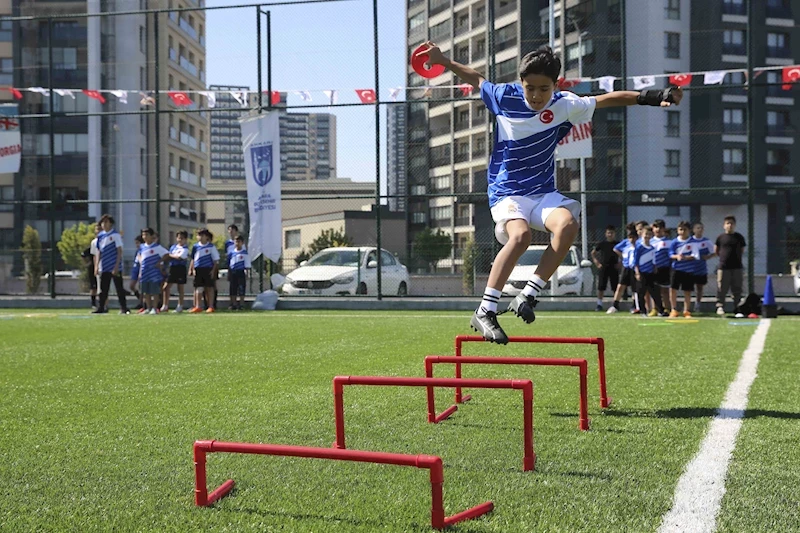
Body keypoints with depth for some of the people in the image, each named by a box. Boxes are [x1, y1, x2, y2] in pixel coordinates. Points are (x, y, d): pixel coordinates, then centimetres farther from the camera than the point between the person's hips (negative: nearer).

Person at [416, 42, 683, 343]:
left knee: (568, 224, -31)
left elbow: (607, 99, 8)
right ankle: (485, 312, -31)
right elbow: (476, 79, 16)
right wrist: (442, 61, 18)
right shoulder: (504, 97, -3)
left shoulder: (563, 105, -1)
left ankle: (527, 296, -23)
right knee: (520, 234, -34)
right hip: (506, 191, -2)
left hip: (543, 192, 3)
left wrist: (653, 98, 5)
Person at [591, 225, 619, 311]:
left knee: (615, 288, 2)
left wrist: (619, 263, 0)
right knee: (601, 287, -2)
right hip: (603, 268, 0)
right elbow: (593, 253, 10)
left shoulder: (617, 244, 3)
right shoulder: (601, 244, 2)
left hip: (614, 269, 0)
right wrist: (596, 263, 1)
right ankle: (599, 304, 5)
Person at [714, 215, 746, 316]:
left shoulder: (739, 237, 5)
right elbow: (716, 250, 13)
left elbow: (742, 251, 14)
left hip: (737, 267, 1)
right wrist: (724, 257, 7)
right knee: (722, 289, -3)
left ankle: (737, 307, 13)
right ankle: (720, 306, 2)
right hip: (723, 267, -1)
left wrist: (736, 258, 7)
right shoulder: (721, 237, 3)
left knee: (737, 289, 6)